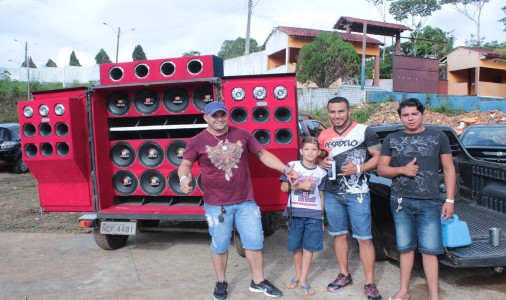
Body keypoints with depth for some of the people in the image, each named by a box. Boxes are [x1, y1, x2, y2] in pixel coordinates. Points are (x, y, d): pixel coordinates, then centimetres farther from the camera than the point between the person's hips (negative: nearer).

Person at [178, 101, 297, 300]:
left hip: (245, 201, 2)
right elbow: (185, 164, -4)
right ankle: (221, 282, 34)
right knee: (219, 246, 12)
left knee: (255, 241, 10)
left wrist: (285, 169, 1)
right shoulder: (197, 141, -4)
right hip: (216, 205, -2)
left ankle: (258, 281, 29)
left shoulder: (242, 135, 1)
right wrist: (184, 178, -27)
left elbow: (262, 154, 8)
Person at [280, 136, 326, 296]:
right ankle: (298, 275, 29)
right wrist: (300, 186, -17)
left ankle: (303, 280, 14)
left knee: (309, 247, 3)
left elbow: (321, 195, 12)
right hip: (295, 212, -1)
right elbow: (283, 187, -3)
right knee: (296, 246, 10)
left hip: (314, 214, 1)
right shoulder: (292, 166, -2)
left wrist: (322, 216, 11)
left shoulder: (321, 172, 6)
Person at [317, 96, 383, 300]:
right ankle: (344, 275, 28)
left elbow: (378, 156, -6)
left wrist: (358, 169, -20)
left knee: (364, 238, -1)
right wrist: (322, 163, -4)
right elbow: (319, 156, 20)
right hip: (331, 194, 4)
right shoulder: (324, 136, 7)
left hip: (357, 194, -4)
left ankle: (369, 283, 11)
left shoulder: (364, 131, -6)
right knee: (339, 235, 13)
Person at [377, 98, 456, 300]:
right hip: (400, 202, 2)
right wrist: (402, 170, -12)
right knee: (405, 248, 13)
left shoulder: (438, 137, 3)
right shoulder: (391, 139, 6)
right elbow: (381, 169, 7)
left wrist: (449, 200, -2)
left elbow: (449, 169, 4)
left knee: (429, 250, 0)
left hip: (429, 203, -2)